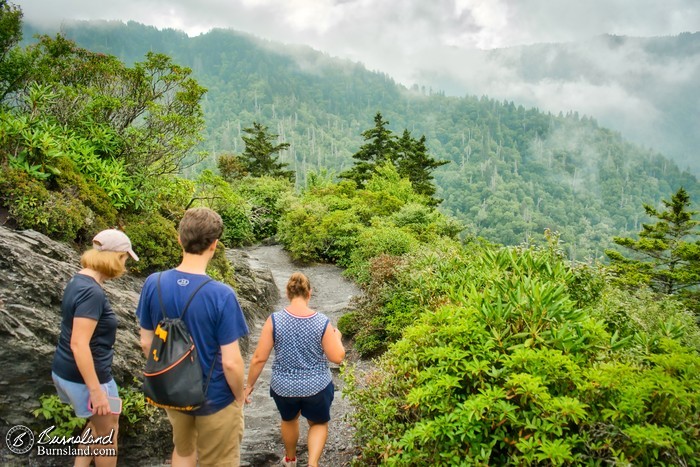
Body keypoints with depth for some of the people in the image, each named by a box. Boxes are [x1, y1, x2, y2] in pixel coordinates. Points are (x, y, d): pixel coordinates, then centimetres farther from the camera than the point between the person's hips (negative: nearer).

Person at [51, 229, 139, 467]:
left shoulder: (78, 281, 4)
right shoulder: (92, 293, -25)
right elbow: (78, 344, -29)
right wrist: (96, 390, -26)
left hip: (65, 371, 9)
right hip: (85, 377, -9)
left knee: (99, 424, 27)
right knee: (108, 433, 13)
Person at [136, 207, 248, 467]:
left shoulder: (153, 284, -13)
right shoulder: (221, 295, -27)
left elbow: (146, 343, -1)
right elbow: (231, 362, -23)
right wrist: (239, 396, -3)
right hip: (214, 398, -4)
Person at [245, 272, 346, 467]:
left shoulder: (274, 320, -17)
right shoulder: (322, 322, -17)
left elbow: (259, 358, -13)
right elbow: (337, 357, -11)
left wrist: (249, 384, 1)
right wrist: (337, 337, 8)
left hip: (284, 387, 1)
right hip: (317, 387, -1)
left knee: (289, 419, 32)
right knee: (319, 423, 27)